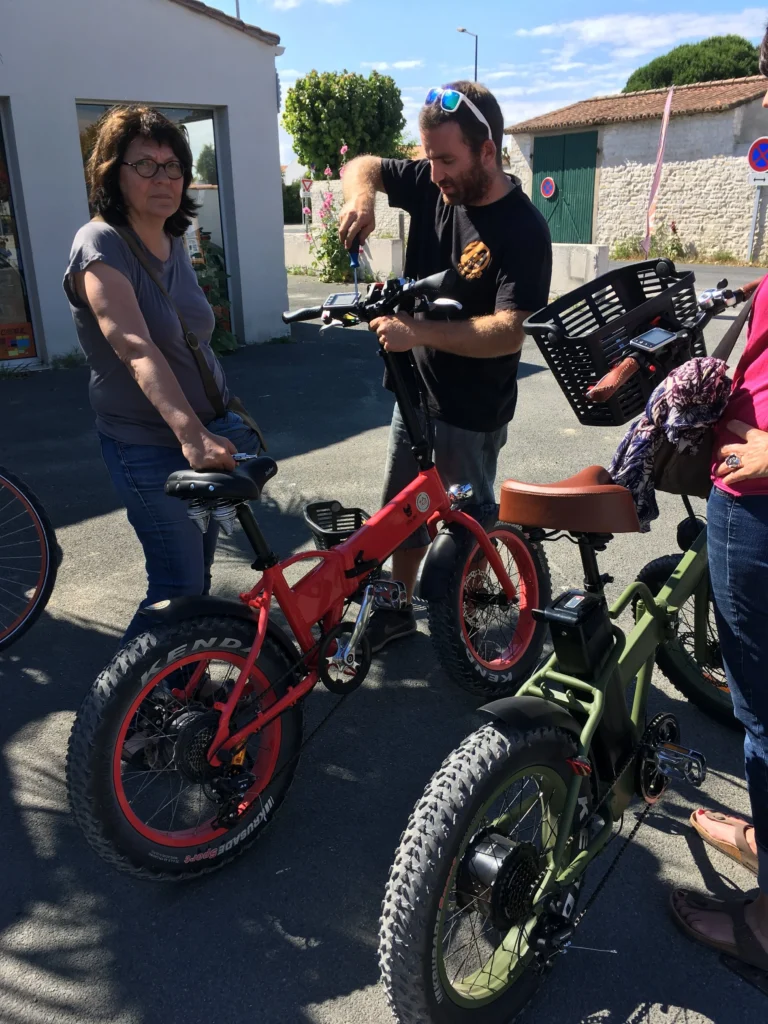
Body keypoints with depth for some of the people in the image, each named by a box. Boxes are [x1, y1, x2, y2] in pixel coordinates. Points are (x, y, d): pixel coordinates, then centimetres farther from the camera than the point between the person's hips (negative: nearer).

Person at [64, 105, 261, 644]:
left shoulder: (174, 245, 8)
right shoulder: (101, 245, -17)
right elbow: (136, 348, -34)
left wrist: (233, 418, 22)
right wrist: (189, 433, -48)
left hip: (208, 434, 8)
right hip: (150, 448, -8)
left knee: (198, 573, 18)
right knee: (179, 587, -4)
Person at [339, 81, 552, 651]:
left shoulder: (523, 230, -21)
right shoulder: (433, 185, -2)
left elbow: (509, 331, -29)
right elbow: (364, 166, 11)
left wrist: (418, 332, -38)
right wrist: (362, 196, -12)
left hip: (471, 412, -7)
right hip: (415, 391, 7)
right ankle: (397, 610, 37)